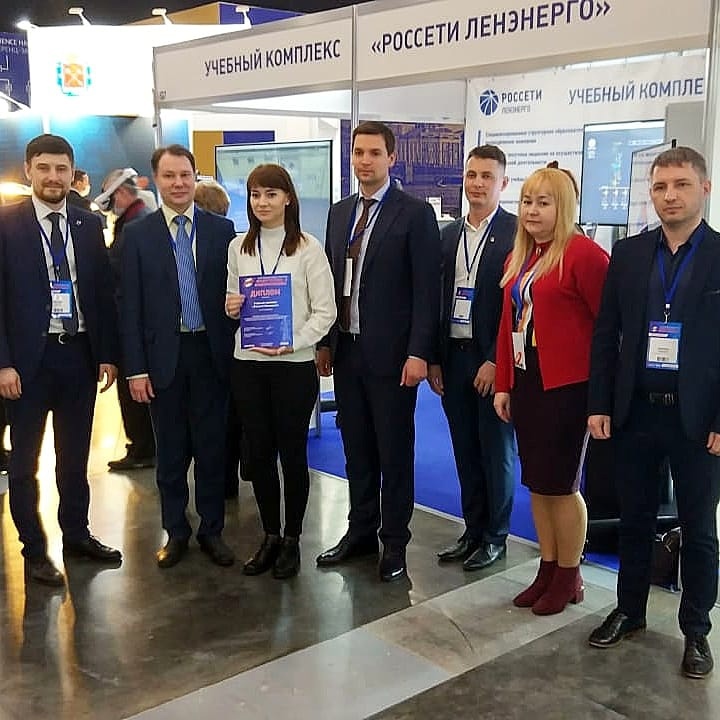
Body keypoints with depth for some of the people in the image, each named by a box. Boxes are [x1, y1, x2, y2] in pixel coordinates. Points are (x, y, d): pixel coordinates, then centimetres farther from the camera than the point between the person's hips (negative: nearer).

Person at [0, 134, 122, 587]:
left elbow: (104, 292, 7)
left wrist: (108, 354, 3)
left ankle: (77, 533, 31)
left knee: (76, 456, 15)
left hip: (80, 354, 3)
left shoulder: (89, 225, 5)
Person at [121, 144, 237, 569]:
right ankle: (176, 531, 24)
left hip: (212, 353, 0)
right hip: (163, 355, 0)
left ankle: (212, 530, 22)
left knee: (212, 446, 7)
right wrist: (136, 368, -5)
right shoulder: (138, 234, 1)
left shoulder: (222, 229, 3)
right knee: (171, 450, 10)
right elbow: (131, 306, 0)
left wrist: (235, 353, -2)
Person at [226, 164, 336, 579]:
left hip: (294, 365, -4)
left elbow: (325, 311, -6)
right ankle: (270, 537, 25)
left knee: (292, 452, 6)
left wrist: (292, 343, -19)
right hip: (248, 364, 4)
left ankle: (292, 540, 21)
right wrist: (231, 308, -6)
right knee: (259, 452, 10)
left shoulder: (308, 248, -4)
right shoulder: (239, 248, 8)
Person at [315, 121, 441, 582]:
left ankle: (395, 542, 18)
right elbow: (332, 281, 15)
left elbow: (426, 289, -11)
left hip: (391, 354, -6)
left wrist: (419, 353, -16)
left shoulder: (415, 213, -7)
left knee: (394, 453, 5)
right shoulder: (340, 213, 12)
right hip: (346, 350, 6)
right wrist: (325, 342, 11)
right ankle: (361, 532, 28)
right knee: (357, 449, 14)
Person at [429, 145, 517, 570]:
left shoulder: (517, 233, -7)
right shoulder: (449, 235, 11)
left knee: (497, 450, 6)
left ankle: (495, 537, 19)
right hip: (453, 356, 6)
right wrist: (434, 359, 7)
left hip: (493, 360, -5)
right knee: (466, 451, 13)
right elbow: (438, 299, 12)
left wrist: (496, 361, -15)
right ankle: (473, 531, 26)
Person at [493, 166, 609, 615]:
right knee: (537, 482, 13)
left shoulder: (583, 253, -12)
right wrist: (503, 385, 12)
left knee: (561, 484, 3)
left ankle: (570, 578, 21)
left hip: (566, 387, -7)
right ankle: (548, 571, 27)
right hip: (526, 382, 7)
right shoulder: (518, 258, 12)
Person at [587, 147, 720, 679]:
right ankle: (629, 611, 33)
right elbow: (606, 333, 6)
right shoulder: (628, 254, 4)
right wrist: (600, 405, 1)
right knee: (635, 521, 16)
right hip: (635, 413, 3)